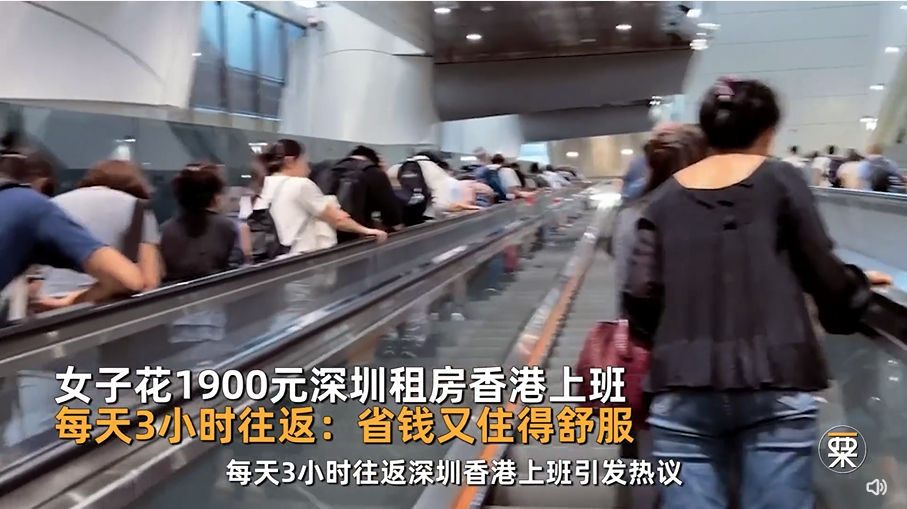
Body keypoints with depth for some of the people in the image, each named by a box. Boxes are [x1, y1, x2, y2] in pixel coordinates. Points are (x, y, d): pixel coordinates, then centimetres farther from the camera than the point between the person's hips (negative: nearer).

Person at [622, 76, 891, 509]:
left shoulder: (666, 198, 11)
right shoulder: (780, 180, 5)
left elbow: (639, 296, 4)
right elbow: (824, 276, 3)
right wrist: (859, 285, 26)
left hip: (682, 388, 2)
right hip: (774, 382, -2)